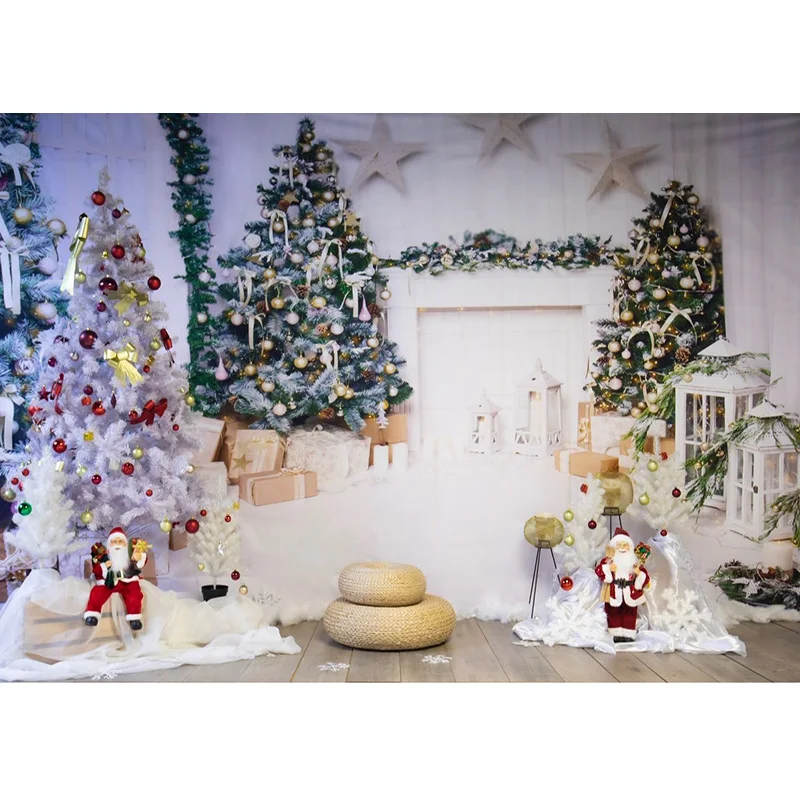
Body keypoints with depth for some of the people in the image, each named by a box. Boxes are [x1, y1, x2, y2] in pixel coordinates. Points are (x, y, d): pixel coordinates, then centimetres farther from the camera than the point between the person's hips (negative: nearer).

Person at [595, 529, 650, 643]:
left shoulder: (634, 562, 7)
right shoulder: (609, 561, 3)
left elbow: (645, 577, 3)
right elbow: (598, 570, -9)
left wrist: (639, 573, -17)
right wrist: (608, 569, -23)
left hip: (630, 595, 1)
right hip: (614, 594, -1)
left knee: (629, 614, 2)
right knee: (614, 614, 2)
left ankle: (628, 635, 8)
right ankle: (616, 634, 9)